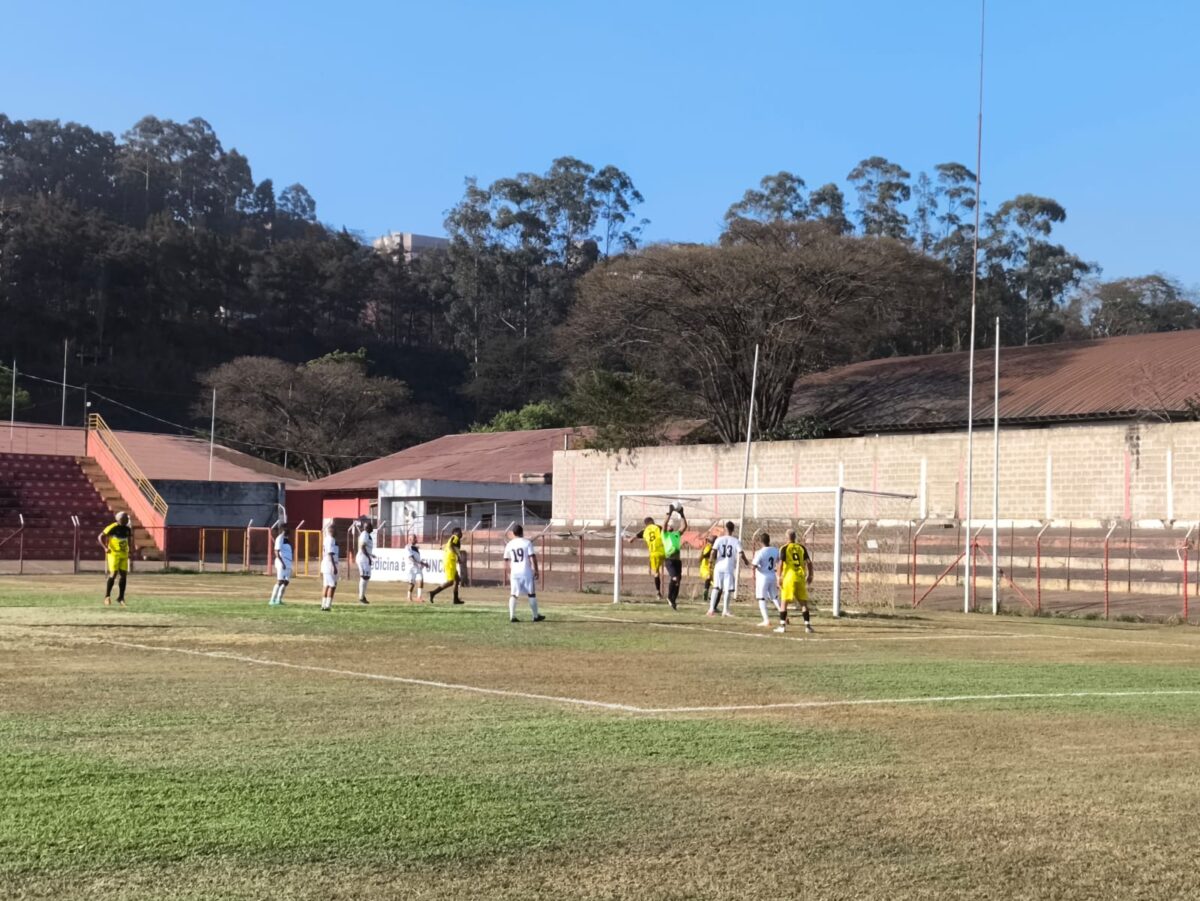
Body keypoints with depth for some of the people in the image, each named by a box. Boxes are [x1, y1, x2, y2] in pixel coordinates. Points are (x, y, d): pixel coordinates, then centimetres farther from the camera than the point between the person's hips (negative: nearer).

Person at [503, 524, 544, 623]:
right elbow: (533, 557, -10)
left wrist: (509, 572, 20)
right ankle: (536, 616, 14)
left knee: (513, 595, 6)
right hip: (527, 571, -2)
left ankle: (512, 616, -3)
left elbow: (506, 561, 9)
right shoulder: (527, 543, -4)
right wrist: (536, 570, -5)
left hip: (514, 572, 2)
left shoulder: (509, 545, 6)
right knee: (531, 594, 8)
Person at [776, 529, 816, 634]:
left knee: (783, 601, 5)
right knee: (803, 602, 10)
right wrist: (810, 575, 13)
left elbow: (781, 563, -12)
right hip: (800, 577, 3)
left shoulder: (784, 548, -3)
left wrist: (780, 577, -8)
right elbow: (809, 562, 5)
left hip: (789, 577, -3)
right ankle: (807, 625, 7)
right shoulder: (802, 548, 8)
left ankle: (782, 625, 1)